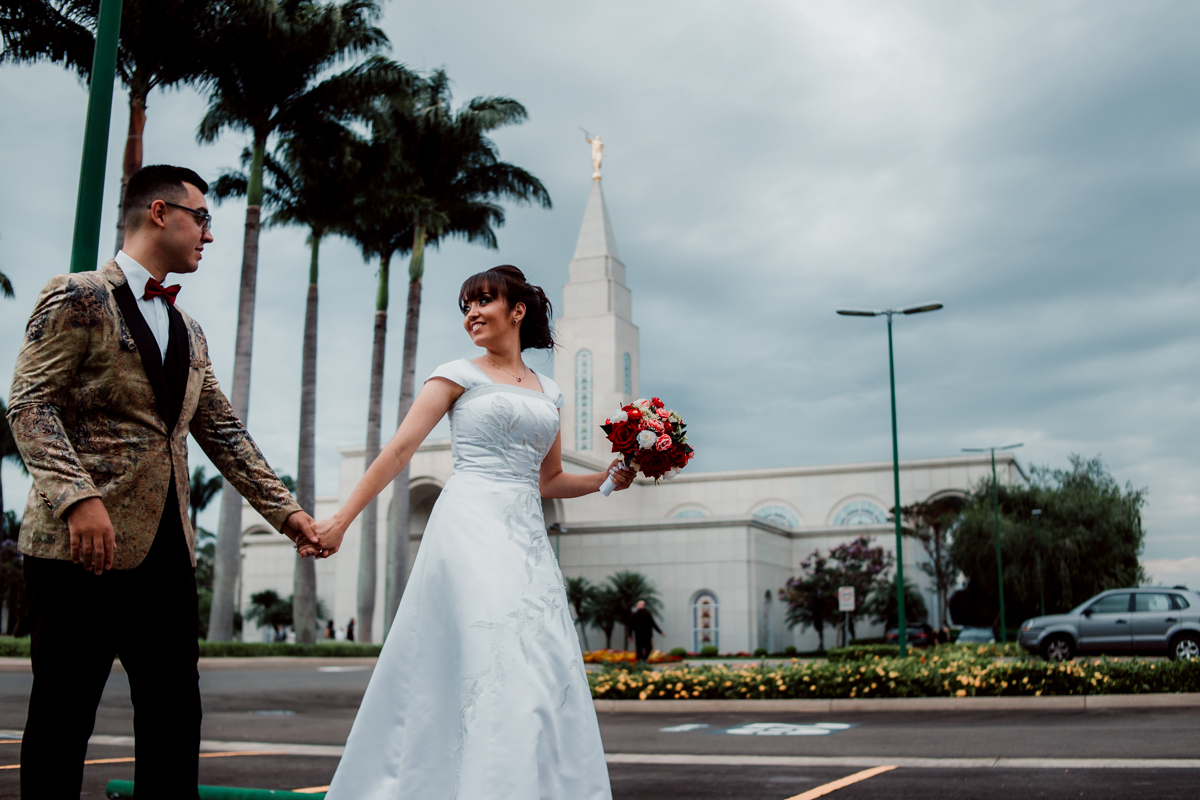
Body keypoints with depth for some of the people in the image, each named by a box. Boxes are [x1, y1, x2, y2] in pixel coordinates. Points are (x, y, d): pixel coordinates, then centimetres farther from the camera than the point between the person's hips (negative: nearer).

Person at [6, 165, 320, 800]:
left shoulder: (187, 333, 20)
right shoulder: (78, 298, -2)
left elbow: (224, 434, 19)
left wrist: (285, 511, 12)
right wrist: (78, 495, -24)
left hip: (165, 546, 7)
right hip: (83, 540, -7)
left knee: (174, 712, 7)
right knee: (62, 714, 1)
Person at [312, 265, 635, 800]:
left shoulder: (548, 393, 19)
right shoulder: (460, 375, 5)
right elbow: (399, 450, -3)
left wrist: (608, 478, 9)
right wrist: (341, 520, -10)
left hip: (528, 538, 5)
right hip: (472, 528, -5)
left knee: (546, 671, 0)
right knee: (501, 665, -15)